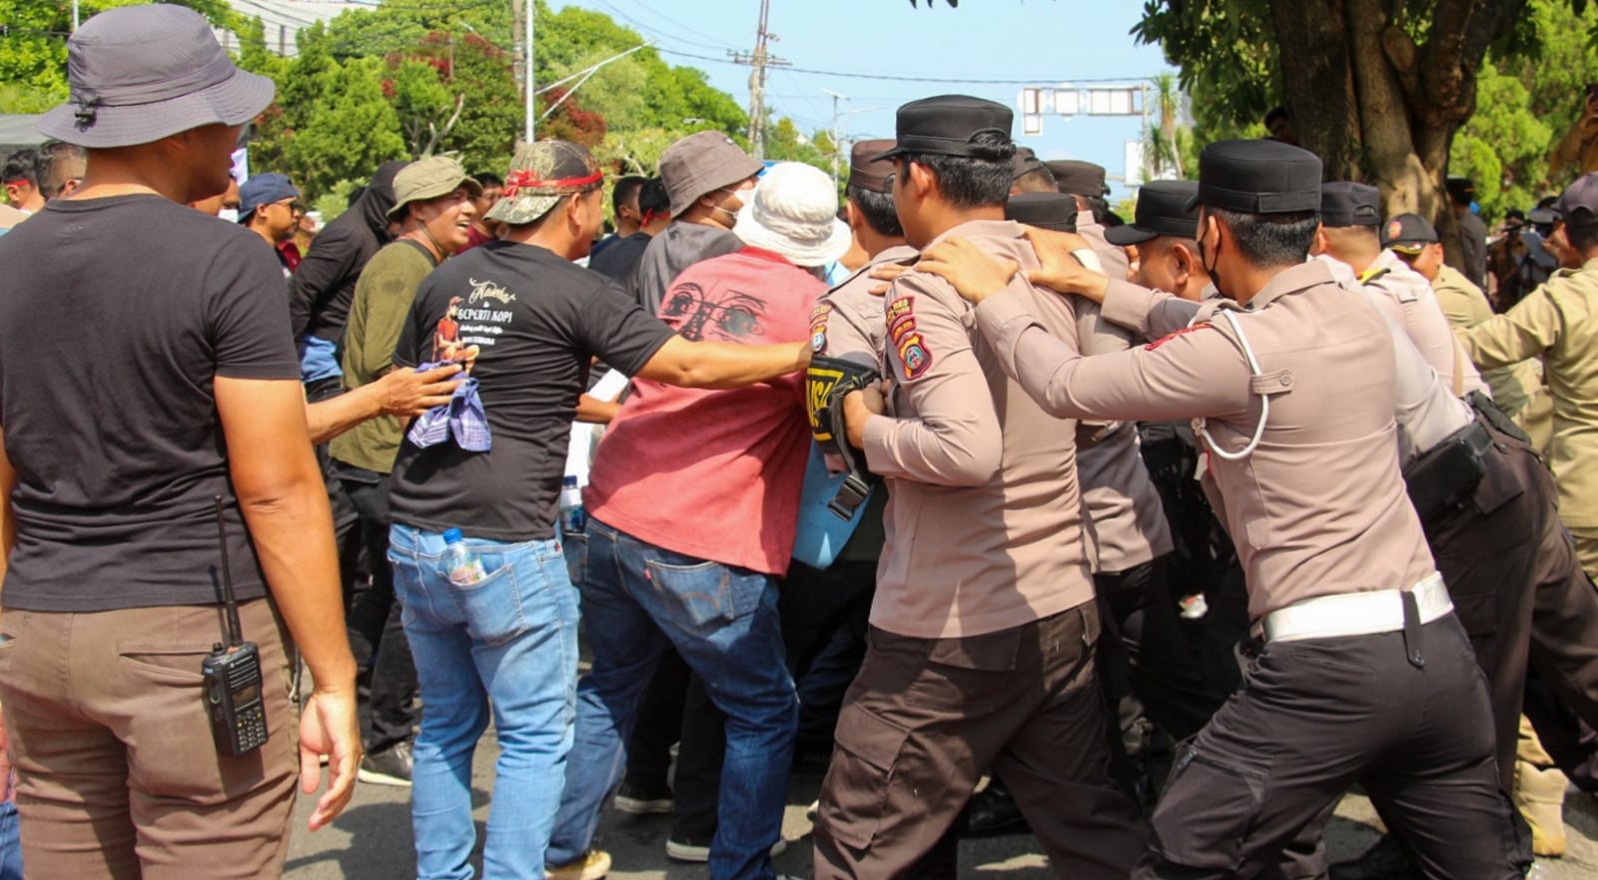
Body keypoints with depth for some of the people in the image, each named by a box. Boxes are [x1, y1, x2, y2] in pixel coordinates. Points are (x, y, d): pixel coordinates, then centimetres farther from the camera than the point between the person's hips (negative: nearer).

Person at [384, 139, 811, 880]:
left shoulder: (448, 278, 9)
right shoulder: (576, 294, -9)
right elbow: (690, 365, -14)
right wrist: (805, 354, -6)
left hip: (414, 537, 7)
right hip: (505, 548, -7)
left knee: (446, 723, 19)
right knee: (535, 736, 5)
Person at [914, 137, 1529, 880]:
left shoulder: (1241, 350, -13)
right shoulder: (1362, 319, 10)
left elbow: (1066, 387, -8)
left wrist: (993, 295, 7)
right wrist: (1108, 294, 29)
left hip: (1330, 665, -8)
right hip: (1437, 645, 8)